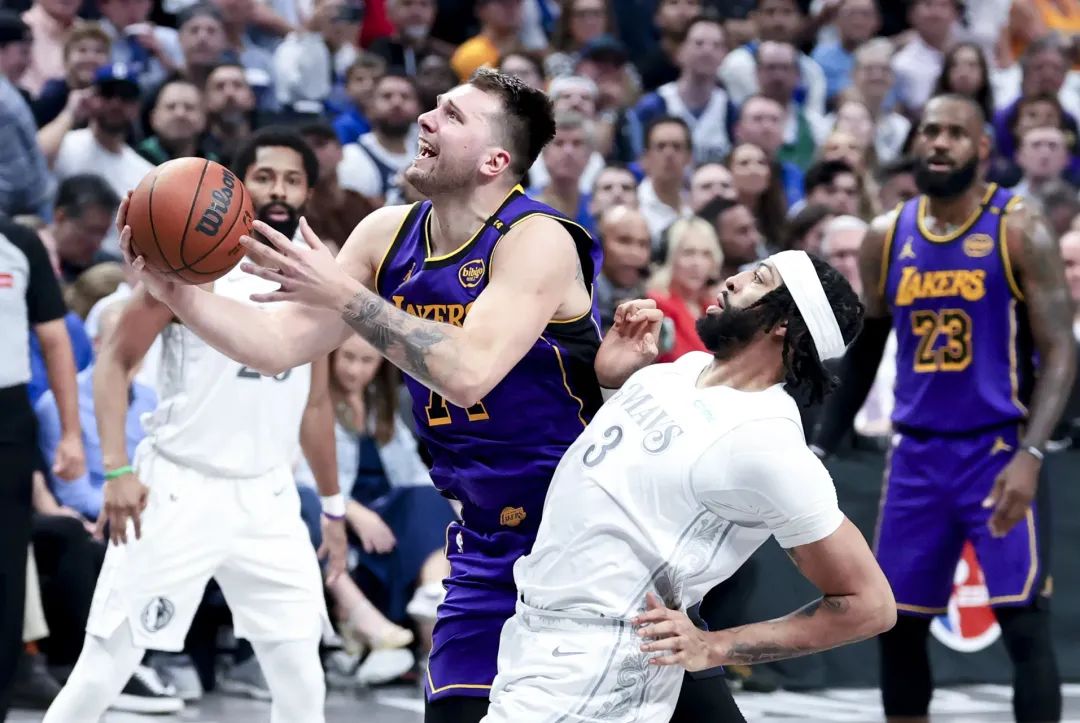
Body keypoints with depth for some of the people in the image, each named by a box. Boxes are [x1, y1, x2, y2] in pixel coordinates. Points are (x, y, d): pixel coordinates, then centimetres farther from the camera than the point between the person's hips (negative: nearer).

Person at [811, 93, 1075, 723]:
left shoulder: (1019, 231, -7)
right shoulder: (886, 238, 7)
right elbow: (862, 354, 17)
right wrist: (820, 451, 11)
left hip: (999, 451, -5)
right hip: (917, 454, 5)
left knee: (1025, 624, -10)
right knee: (897, 625, 8)